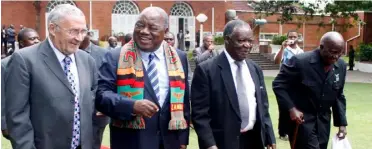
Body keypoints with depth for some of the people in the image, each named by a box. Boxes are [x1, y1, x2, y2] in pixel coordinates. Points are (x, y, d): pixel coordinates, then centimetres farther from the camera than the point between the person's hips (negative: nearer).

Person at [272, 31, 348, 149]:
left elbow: (338, 96, 11)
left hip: (323, 121, 6)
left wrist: (341, 123, 6)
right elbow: (278, 85, -12)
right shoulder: (300, 61, -18)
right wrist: (291, 109, -21)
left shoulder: (341, 66, 0)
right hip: (301, 120, -6)